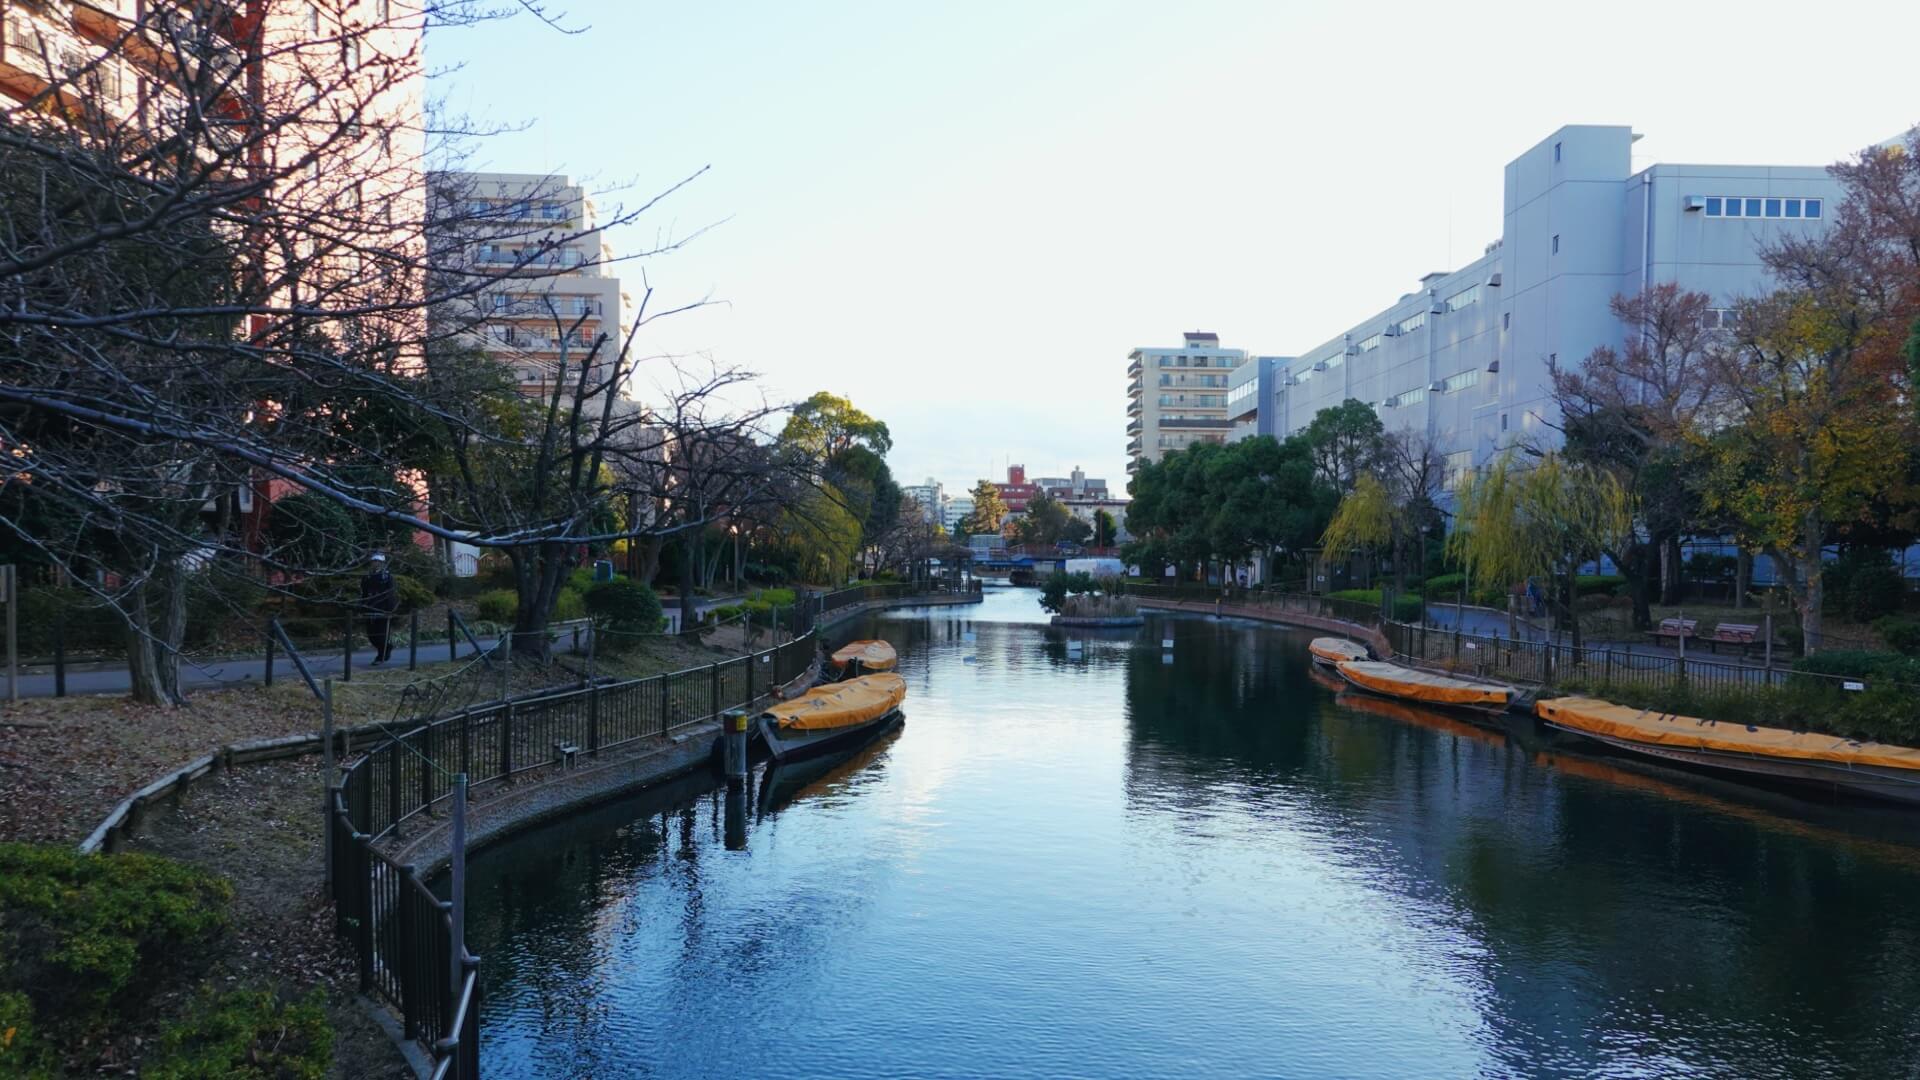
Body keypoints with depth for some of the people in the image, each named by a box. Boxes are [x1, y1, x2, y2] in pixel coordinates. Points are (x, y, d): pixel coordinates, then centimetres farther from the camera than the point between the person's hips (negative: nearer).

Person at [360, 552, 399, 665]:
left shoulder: (387, 576, -7)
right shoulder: (368, 576, 9)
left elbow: (391, 593, -10)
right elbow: (363, 593, 15)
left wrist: (390, 609, -15)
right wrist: (362, 606, 8)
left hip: (384, 611, -6)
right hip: (371, 611, 6)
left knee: (382, 634, -3)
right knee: (371, 634, 7)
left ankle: (381, 657, 6)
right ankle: (387, 647, 30)